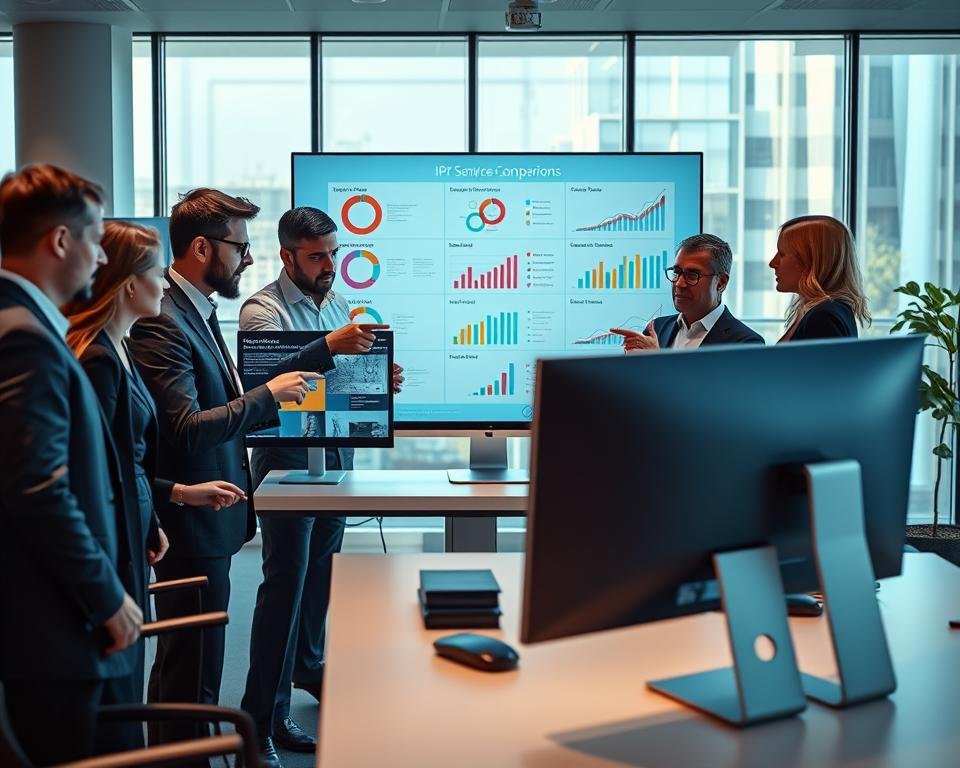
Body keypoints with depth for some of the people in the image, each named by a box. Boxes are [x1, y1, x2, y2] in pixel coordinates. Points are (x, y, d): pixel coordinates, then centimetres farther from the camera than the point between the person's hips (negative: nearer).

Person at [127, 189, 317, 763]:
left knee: (179, 668, 21)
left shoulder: (199, 313, 12)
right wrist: (268, 395, -20)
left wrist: (276, 404, 7)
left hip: (207, 521, 10)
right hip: (194, 525, -10)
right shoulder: (164, 323, -20)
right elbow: (186, 429, -27)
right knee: (194, 678, -1)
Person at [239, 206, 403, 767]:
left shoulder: (336, 302, 11)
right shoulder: (262, 310, -13)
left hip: (337, 453, 7)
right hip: (289, 460, -7)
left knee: (320, 569, 18)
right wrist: (331, 346, -41)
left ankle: (308, 666, 38)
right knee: (286, 581, -6)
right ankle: (263, 719, 1)